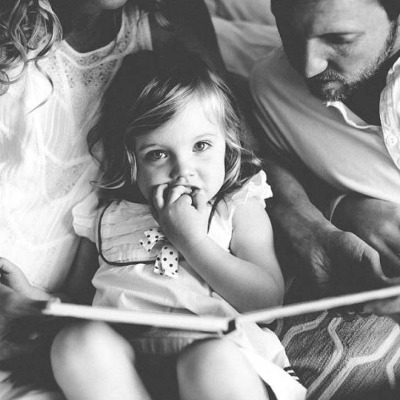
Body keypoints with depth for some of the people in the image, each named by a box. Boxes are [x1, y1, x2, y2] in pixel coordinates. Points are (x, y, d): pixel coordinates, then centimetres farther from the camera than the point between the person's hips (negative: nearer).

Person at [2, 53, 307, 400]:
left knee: (211, 359, -37)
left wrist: (192, 241, -5)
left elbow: (269, 299, -1)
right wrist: (28, 296, 6)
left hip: (219, 349, -3)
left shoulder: (240, 206, 11)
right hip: (121, 361, 4)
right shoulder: (106, 214, 19)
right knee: (79, 339, -29)